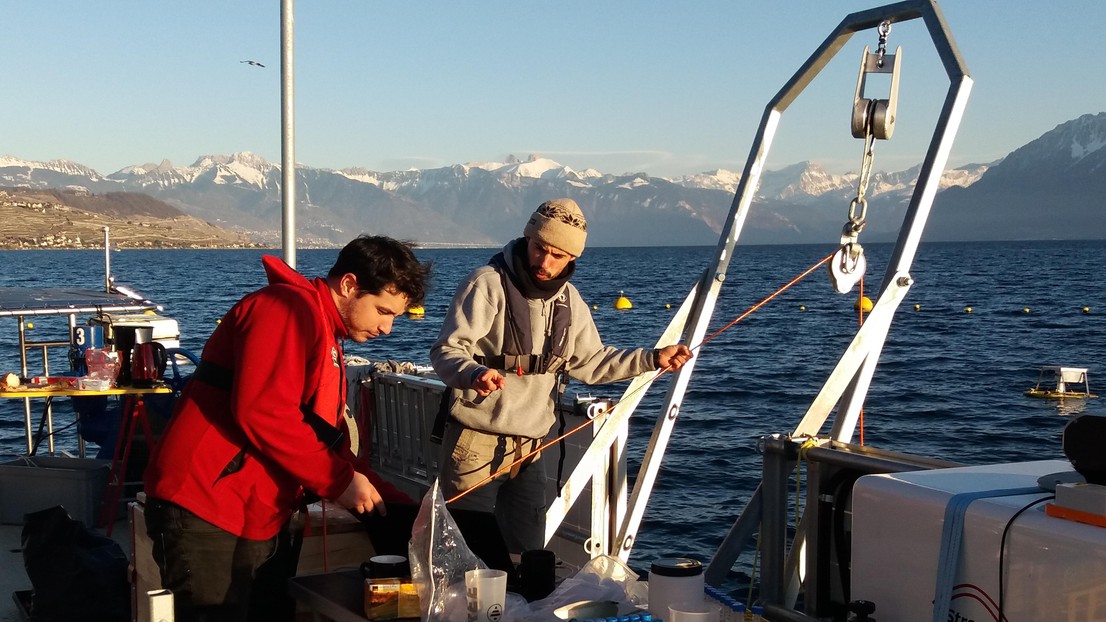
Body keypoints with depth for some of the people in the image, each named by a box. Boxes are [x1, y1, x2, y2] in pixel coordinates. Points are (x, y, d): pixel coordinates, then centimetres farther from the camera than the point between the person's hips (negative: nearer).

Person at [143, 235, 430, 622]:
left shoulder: (328, 343, 21)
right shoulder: (291, 307, -12)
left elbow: (332, 446, 21)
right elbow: (261, 411, -23)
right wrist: (339, 481, -16)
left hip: (259, 524, 10)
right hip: (204, 514, -10)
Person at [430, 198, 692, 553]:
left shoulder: (568, 300, 9)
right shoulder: (488, 284, -13)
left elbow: (590, 363, 18)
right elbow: (446, 351, -17)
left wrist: (652, 360, 10)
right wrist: (474, 374, -38)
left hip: (530, 448, 6)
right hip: (477, 444, -6)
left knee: (529, 553, 12)